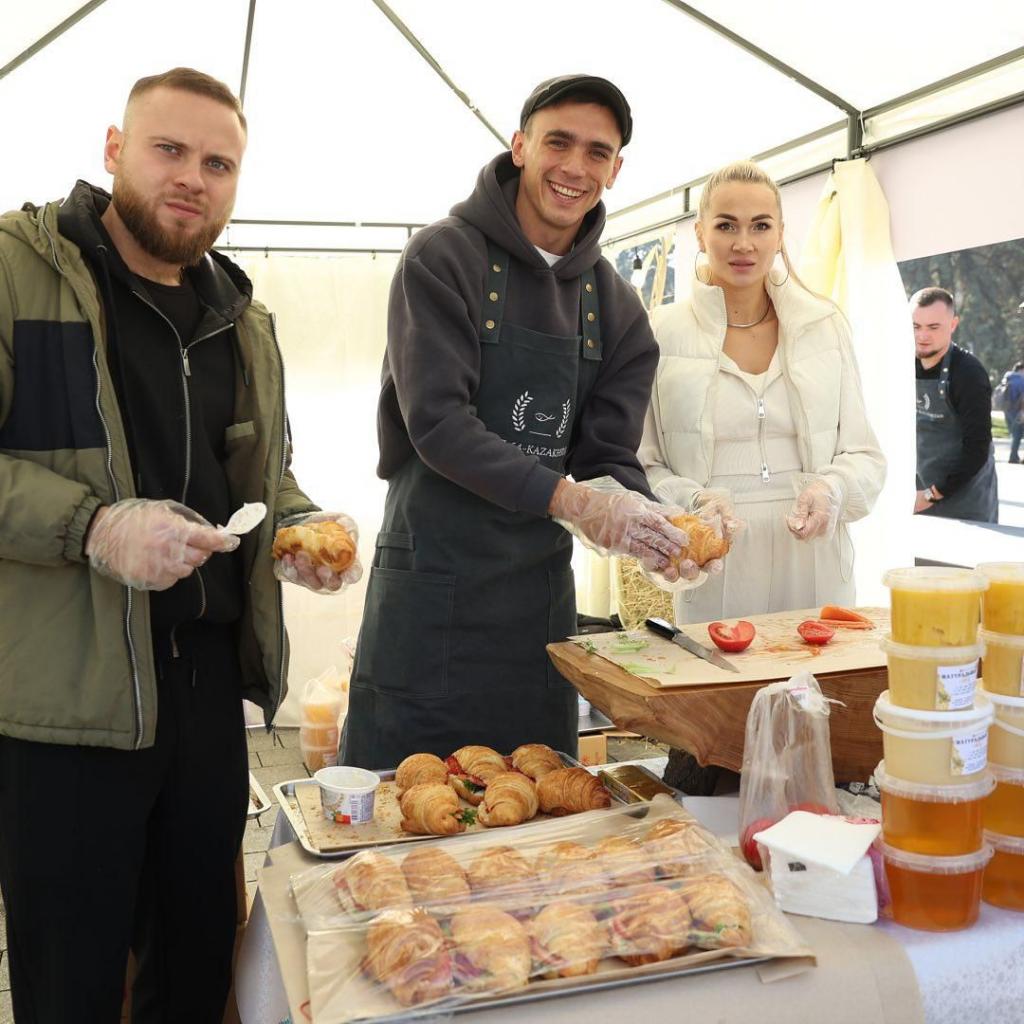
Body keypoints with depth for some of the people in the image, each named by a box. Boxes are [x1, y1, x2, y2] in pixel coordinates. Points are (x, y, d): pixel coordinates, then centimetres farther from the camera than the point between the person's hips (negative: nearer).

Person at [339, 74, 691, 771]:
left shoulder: (616, 307, 9)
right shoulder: (445, 257, -8)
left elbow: (609, 458, 4)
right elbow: (437, 422, -18)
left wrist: (651, 525, -17)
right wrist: (566, 498, -27)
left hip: (542, 584, 6)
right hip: (432, 578, -5)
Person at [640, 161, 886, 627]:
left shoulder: (826, 325, 7)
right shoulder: (662, 332, 0)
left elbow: (865, 456, 9)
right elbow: (641, 467, 2)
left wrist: (832, 489, -12)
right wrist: (693, 501, -17)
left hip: (816, 565, 3)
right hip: (714, 575, -2)